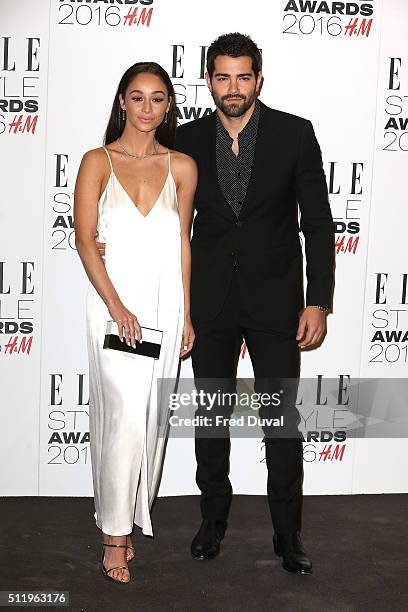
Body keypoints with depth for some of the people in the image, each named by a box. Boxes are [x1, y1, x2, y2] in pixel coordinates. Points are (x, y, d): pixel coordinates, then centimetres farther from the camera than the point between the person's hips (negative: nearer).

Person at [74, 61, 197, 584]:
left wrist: (186, 315, 6)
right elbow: (84, 238, -6)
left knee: (152, 415, 8)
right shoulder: (98, 162, 0)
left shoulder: (181, 166, 7)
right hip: (114, 299, -3)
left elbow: (183, 244, 9)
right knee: (126, 416, -8)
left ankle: (129, 514, 26)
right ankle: (115, 531, 7)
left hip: (166, 301, 3)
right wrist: (116, 306, -15)